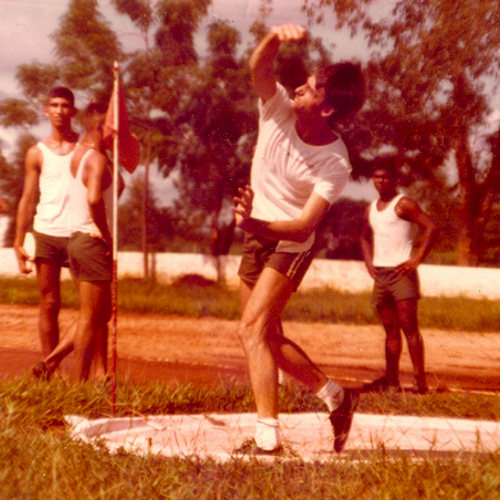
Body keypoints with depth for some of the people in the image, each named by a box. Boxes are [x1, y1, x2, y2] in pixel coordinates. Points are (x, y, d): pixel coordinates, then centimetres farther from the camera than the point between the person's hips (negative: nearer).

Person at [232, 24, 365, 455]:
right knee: (268, 336, 14)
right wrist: (276, 37, -47)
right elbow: (258, 67, -26)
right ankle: (337, 396, 29)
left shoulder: (335, 162, -24)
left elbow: (304, 225, -30)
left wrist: (255, 224, -47)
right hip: (256, 239, 7)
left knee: (252, 328, -20)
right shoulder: (279, 109, -10)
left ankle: (268, 436, -15)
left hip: (289, 245, -7)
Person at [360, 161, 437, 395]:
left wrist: (416, 259, -16)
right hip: (380, 274, 7)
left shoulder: (404, 204, -5)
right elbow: (365, 237, 31)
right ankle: (391, 380, 13)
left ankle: (420, 381, -7)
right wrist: (368, 261, 14)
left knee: (409, 327, -9)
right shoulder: (371, 209, 17)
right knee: (390, 330, 9)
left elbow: (431, 228, -12)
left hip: (401, 272, -7)